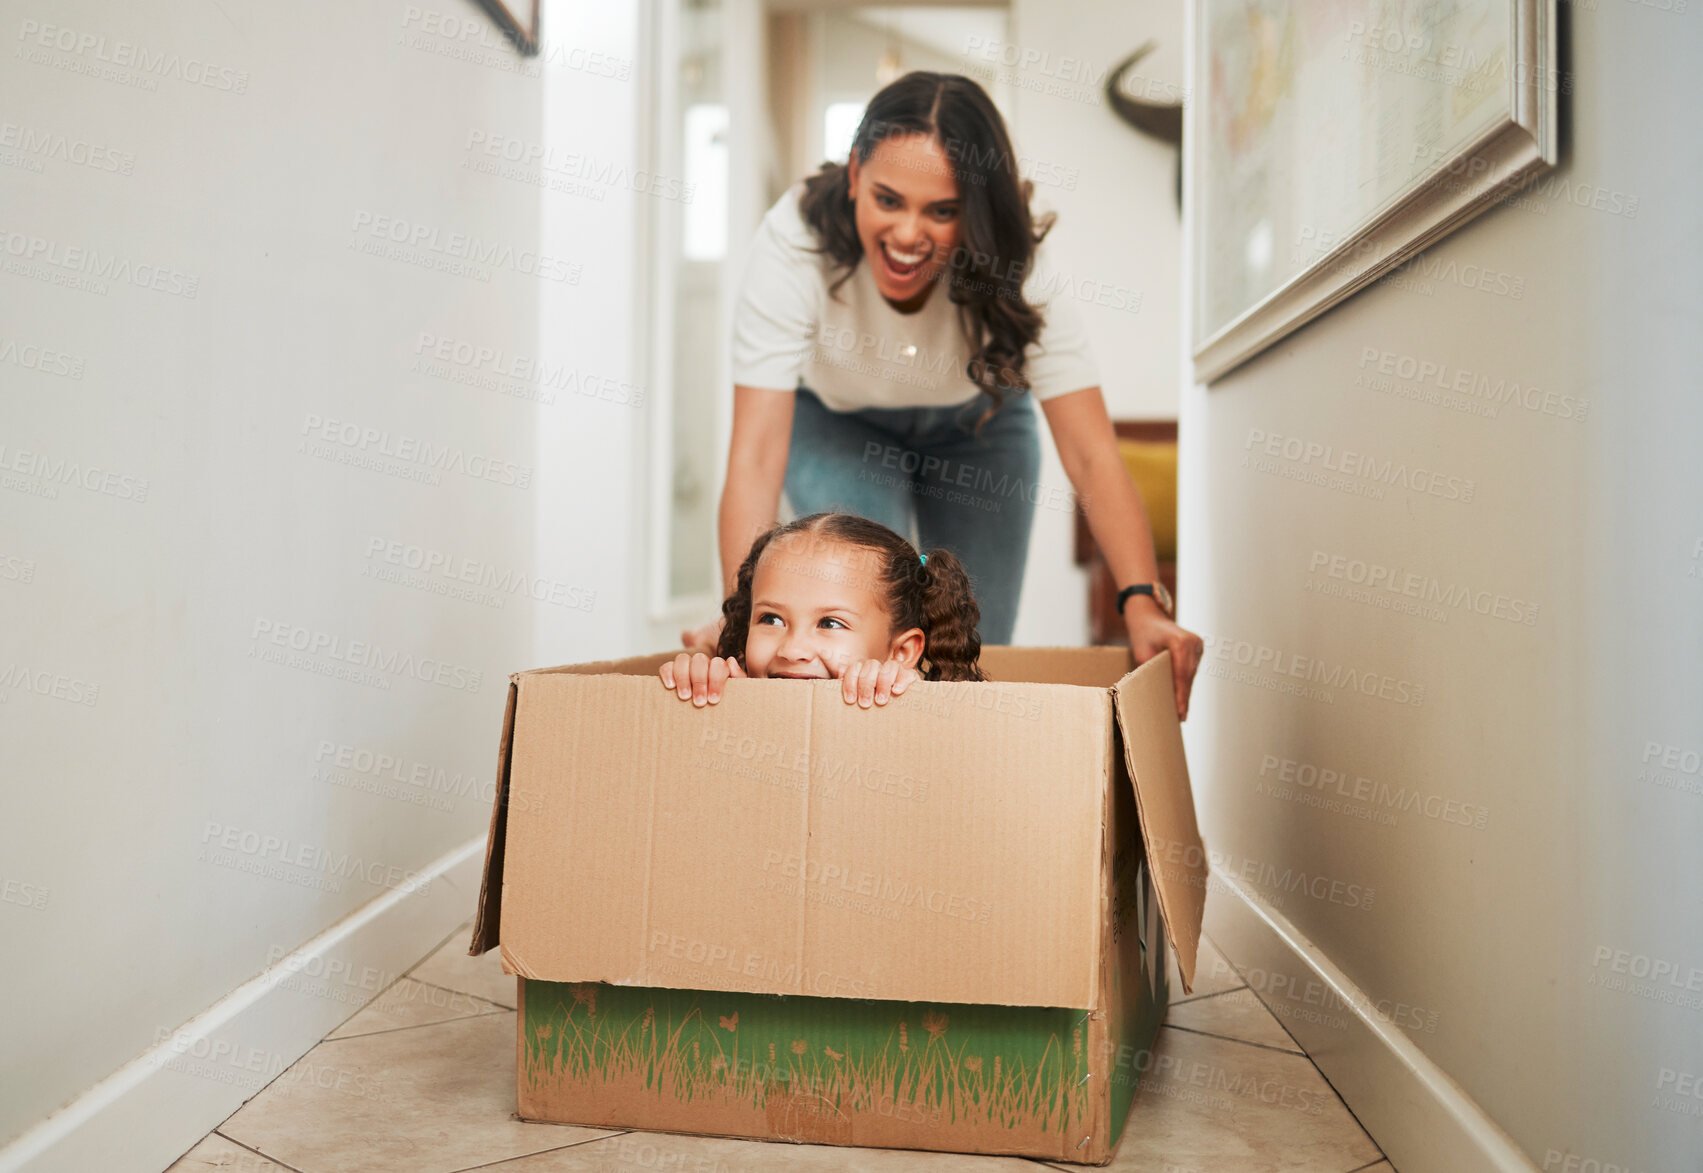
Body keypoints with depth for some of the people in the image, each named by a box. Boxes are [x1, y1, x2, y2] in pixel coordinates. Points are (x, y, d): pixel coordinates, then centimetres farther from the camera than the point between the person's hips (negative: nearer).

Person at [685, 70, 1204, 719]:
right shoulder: (793, 246, -36)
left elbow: (1090, 454, -36)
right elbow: (757, 453, -41)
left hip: (976, 425, 1)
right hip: (838, 422, -1)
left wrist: (1142, 602, -50)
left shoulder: (1018, 268, -33)